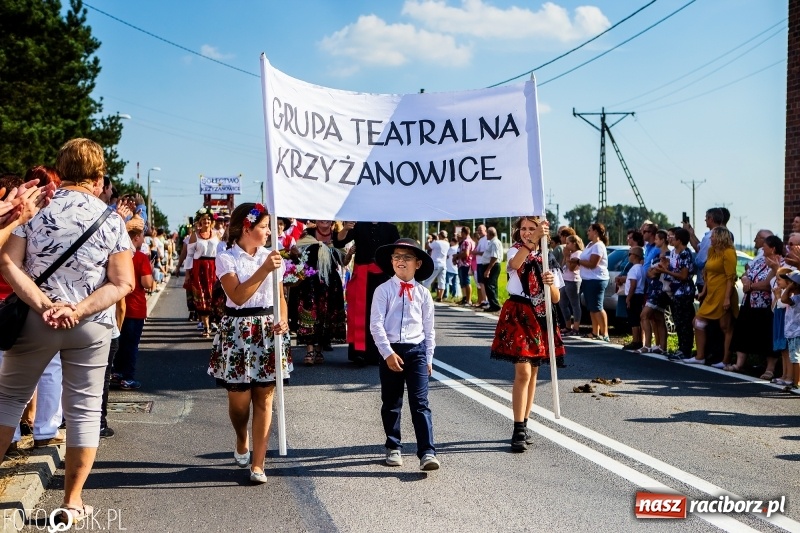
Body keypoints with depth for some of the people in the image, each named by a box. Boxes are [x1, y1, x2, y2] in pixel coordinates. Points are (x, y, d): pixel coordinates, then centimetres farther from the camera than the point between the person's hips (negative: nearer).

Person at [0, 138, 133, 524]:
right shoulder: (111, 220, -3)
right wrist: (79, 310, -14)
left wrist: (43, 305, -15)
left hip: (34, 320, 1)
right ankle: (72, 502, 16)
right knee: (84, 409, 9)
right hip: (91, 326, -1)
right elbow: (123, 283, -10)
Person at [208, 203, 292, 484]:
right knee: (239, 400, 4)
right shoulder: (226, 258, -4)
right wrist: (264, 269, -22)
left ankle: (257, 464, 8)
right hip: (238, 331, -3)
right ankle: (242, 440, 37)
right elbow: (238, 296, -17)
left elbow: (280, 296, 11)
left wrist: (283, 321, -8)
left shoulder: (271, 256, 7)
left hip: (268, 331, 3)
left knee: (264, 399, 2)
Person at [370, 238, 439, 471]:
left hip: (417, 350, 1)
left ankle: (427, 453, -8)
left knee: (420, 403, -5)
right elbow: (376, 324, -8)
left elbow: (428, 328, 11)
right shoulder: (383, 290, -3)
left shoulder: (423, 293, 5)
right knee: (391, 403, 11)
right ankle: (393, 448, 26)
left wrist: (428, 358, 9)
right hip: (390, 351, 0)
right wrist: (388, 353, -15)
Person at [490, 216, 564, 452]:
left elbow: (556, 298, 7)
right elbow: (515, 263, -29)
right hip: (518, 315, -5)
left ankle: (524, 425, 20)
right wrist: (532, 242, -41)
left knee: (533, 372, 10)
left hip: (540, 317, 5)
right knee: (523, 372, -13)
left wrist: (550, 283, -14)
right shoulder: (516, 250, 0)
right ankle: (519, 431, -12)